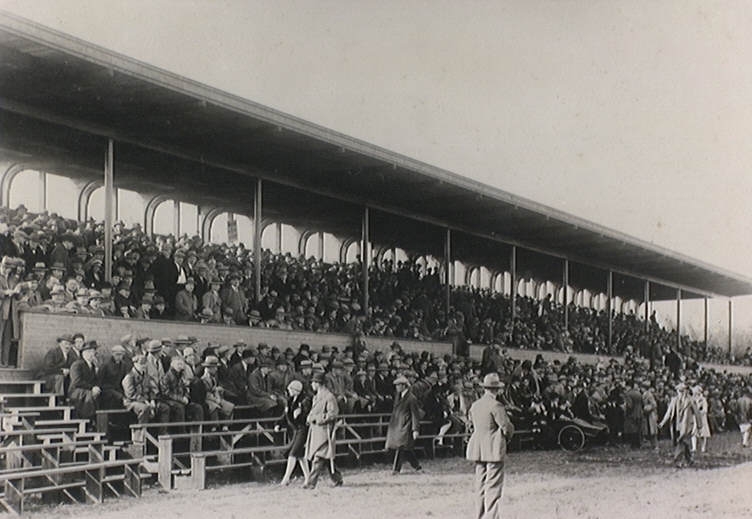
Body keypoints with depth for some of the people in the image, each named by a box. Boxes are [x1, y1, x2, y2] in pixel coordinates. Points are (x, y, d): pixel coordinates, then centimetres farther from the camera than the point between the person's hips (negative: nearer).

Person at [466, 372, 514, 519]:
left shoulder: (474, 405, 8)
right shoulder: (496, 405, -15)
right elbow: (506, 427, -13)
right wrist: (508, 435, 10)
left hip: (477, 449, 7)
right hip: (494, 449, -7)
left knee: (480, 485, 14)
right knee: (493, 486, -3)